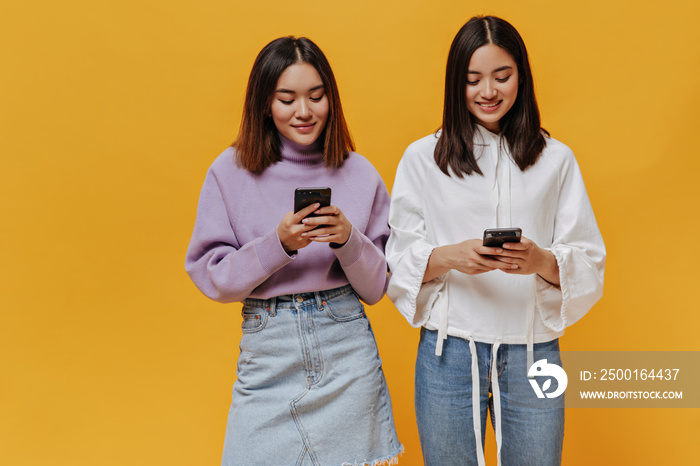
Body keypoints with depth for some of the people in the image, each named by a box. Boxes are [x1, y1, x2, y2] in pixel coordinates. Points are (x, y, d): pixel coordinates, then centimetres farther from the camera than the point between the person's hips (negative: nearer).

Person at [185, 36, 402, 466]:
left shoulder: (359, 173, 1)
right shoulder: (231, 172, -2)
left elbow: (376, 287, 3)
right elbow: (212, 278, -4)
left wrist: (348, 238, -16)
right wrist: (279, 244, -18)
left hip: (348, 353, 1)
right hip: (268, 354, 0)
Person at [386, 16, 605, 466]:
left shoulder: (556, 159, 6)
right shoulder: (422, 158, 3)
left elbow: (589, 263, 2)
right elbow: (399, 261, 0)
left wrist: (543, 261, -18)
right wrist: (450, 256, -19)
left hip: (533, 354, 1)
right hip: (448, 354, 0)